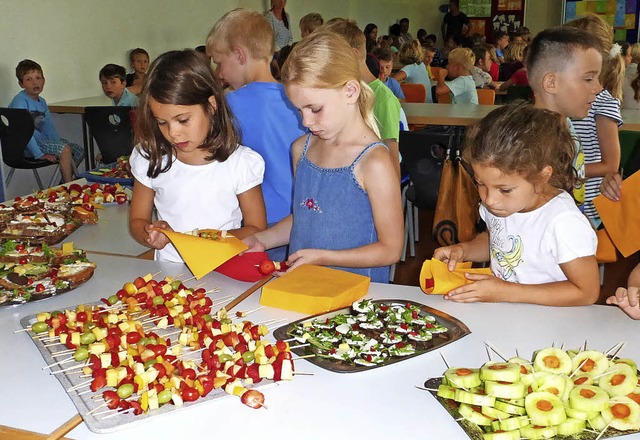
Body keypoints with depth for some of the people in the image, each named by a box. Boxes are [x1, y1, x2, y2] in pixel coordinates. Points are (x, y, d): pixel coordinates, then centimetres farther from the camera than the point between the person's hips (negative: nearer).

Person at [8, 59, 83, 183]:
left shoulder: (42, 102, 12)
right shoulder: (20, 101, -16)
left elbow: (49, 127, 12)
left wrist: (58, 143, -6)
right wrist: (39, 154, -26)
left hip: (42, 139, 9)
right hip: (25, 145, -9)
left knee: (79, 151, 6)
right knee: (65, 149, -25)